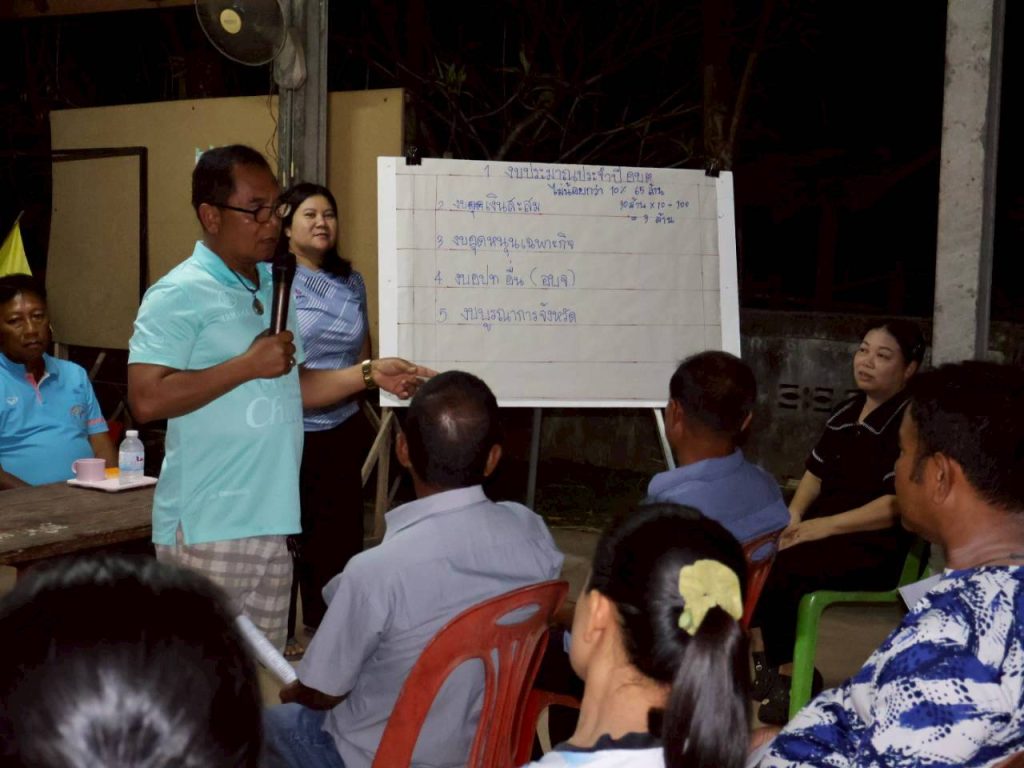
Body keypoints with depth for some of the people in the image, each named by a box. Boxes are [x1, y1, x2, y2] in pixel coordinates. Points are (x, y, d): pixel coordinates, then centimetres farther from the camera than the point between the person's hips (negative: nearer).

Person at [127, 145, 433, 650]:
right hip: (207, 527, -7)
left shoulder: (273, 286, 15)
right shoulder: (179, 295, -11)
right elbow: (147, 399, -21)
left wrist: (369, 374, 9)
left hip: (271, 520, 8)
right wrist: (248, 364, -19)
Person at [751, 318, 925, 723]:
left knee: (775, 569, -27)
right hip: (822, 528, 8)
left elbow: (898, 505, -20)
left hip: (878, 547, -8)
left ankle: (786, 675, -5)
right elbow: (816, 470, 19)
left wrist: (825, 526, -21)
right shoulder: (847, 410, 13)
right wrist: (794, 513, -1)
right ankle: (773, 664, -2)